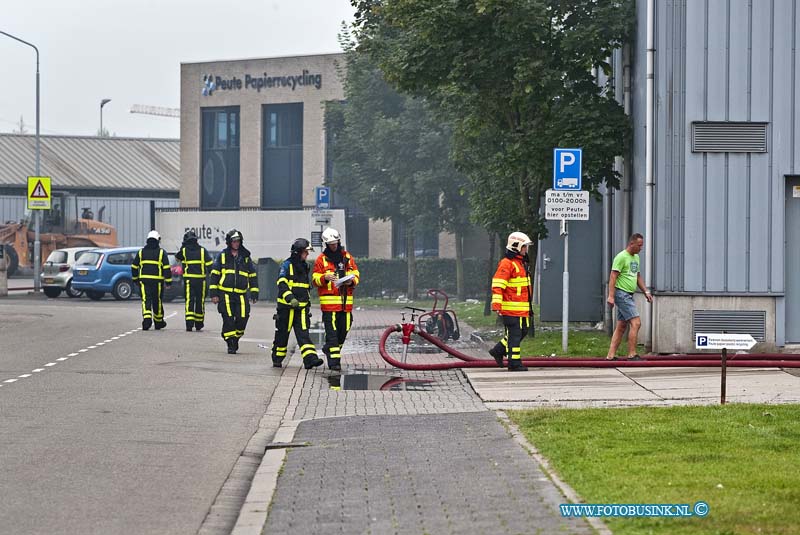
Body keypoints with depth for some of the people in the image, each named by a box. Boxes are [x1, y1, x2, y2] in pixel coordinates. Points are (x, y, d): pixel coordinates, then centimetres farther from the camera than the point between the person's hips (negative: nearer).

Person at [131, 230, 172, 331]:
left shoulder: (141, 252, 9)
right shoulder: (162, 252, 0)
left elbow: (134, 266, 12)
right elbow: (167, 268, -4)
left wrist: (135, 278, 24)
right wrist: (168, 281, 1)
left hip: (144, 280, 1)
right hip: (157, 281, -1)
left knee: (146, 300, -3)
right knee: (157, 301, 10)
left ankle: (147, 318, -25)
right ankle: (158, 322, 22)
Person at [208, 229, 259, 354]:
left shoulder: (246, 257, 11)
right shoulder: (222, 256, 5)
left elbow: (253, 276, 16)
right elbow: (214, 274, 6)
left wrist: (254, 294, 11)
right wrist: (214, 293, 0)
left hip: (241, 294, 2)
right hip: (225, 293, -2)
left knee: (242, 318, -7)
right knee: (228, 319, -9)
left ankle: (236, 338, 18)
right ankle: (230, 345, -2)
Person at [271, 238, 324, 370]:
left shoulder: (304, 266, 16)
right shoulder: (287, 265, -7)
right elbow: (282, 283, -17)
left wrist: (307, 300, 27)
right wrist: (290, 298, -28)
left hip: (301, 307, 5)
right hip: (286, 306, -5)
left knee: (303, 333, -6)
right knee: (282, 333, 4)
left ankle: (310, 358, -18)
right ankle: (277, 359, 18)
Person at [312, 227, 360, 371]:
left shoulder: (347, 257, 12)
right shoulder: (321, 259, 2)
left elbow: (356, 274, 14)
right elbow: (315, 279, 0)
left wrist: (351, 281, -7)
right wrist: (325, 278, -20)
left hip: (346, 300, 4)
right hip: (329, 301, -4)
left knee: (344, 328, 9)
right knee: (331, 331, -7)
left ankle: (329, 348, 33)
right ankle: (334, 361, -8)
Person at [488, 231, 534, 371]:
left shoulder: (522, 263, 19)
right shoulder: (507, 264, -13)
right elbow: (497, 285, -19)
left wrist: (529, 307, 33)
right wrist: (496, 304, -26)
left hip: (522, 308, 10)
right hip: (511, 308, -10)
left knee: (523, 331, 14)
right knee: (514, 334, -5)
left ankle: (498, 351, 25)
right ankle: (514, 362, 0)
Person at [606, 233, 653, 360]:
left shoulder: (636, 257, 16)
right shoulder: (621, 257, -13)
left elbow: (638, 276, 25)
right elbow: (613, 277, -17)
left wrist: (646, 291, 16)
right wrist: (611, 296, -23)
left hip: (629, 295, 10)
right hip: (622, 294, -10)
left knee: (621, 326, 8)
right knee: (636, 322, -13)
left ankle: (611, 355, 10)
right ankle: (632, 355, -10)